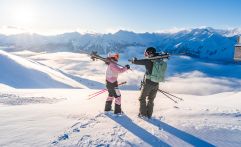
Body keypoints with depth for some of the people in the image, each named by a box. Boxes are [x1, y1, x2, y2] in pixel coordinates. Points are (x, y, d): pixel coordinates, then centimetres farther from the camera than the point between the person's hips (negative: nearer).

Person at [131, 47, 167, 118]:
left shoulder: (148, 61, -16)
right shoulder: (162, 62, 0)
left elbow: (135, 62, -10)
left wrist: (134, 59, 11)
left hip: (147, 83, -5)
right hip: (156, 84, 5)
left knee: (142, 98, 16)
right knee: (151, 100, 21)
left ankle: (143, 113, 22)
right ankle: (149, 114, 28)